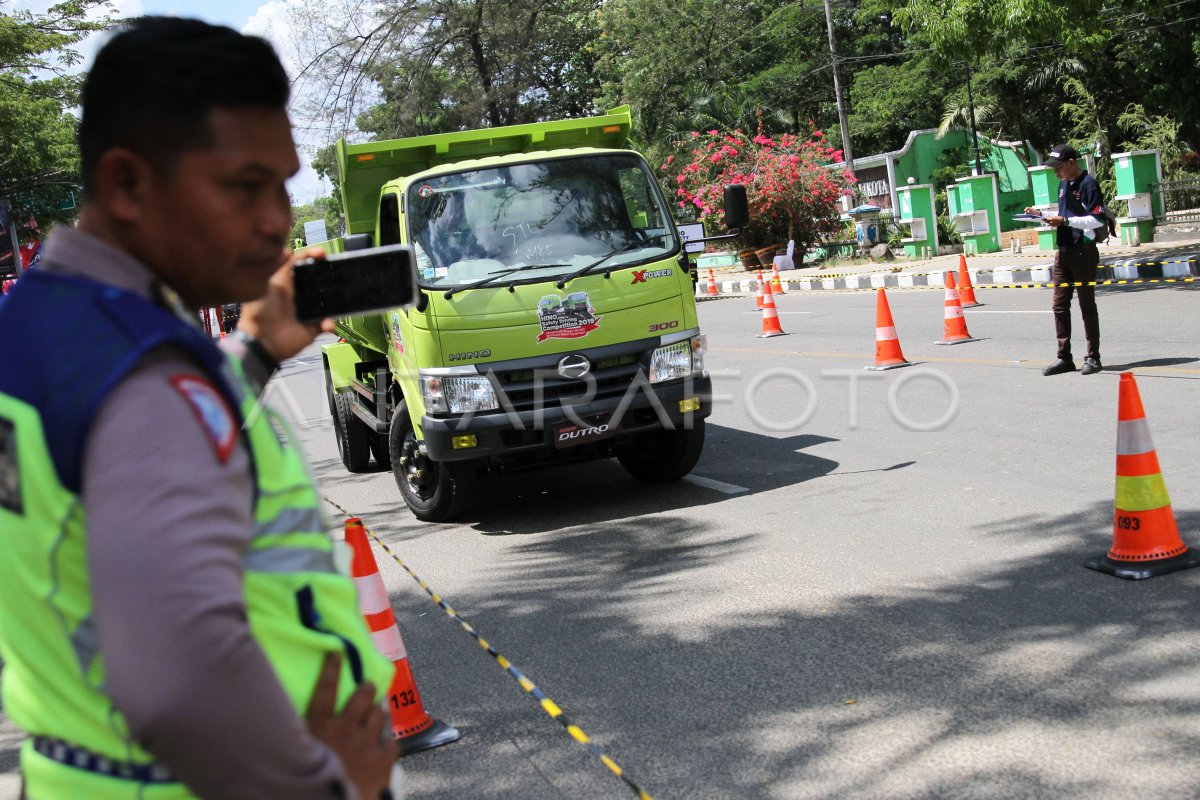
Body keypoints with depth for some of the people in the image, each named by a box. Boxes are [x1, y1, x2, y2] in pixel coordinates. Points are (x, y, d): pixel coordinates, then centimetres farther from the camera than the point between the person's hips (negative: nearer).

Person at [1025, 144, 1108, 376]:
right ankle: (1064, 358, 10)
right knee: (1059, 305, 5)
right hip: (1063, 252, 8)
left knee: (1087, 305, 0)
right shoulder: (1063, 185, 14)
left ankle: (1093, 357, 8)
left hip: (1083, 252, -8)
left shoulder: (1088, 184, -11)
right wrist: (1041, 213, 7)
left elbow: (1097, 220, -17)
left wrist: (1065, 221, -20)